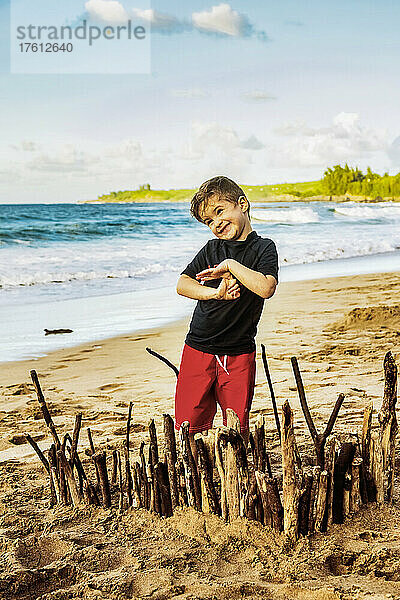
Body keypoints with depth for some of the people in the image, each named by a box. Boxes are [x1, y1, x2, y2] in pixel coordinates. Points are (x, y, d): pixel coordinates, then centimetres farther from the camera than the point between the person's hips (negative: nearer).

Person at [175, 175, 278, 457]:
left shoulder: (263, 248, -3)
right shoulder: (211, 249, 9)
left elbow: (266, 288, -22)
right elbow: (182, 284, -3)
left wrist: (230, 265, -16)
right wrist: (215, 293, -18)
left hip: (239, 354, -3)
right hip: (198, 349, 3)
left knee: (238, 429, 2)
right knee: (189, 426, 1)